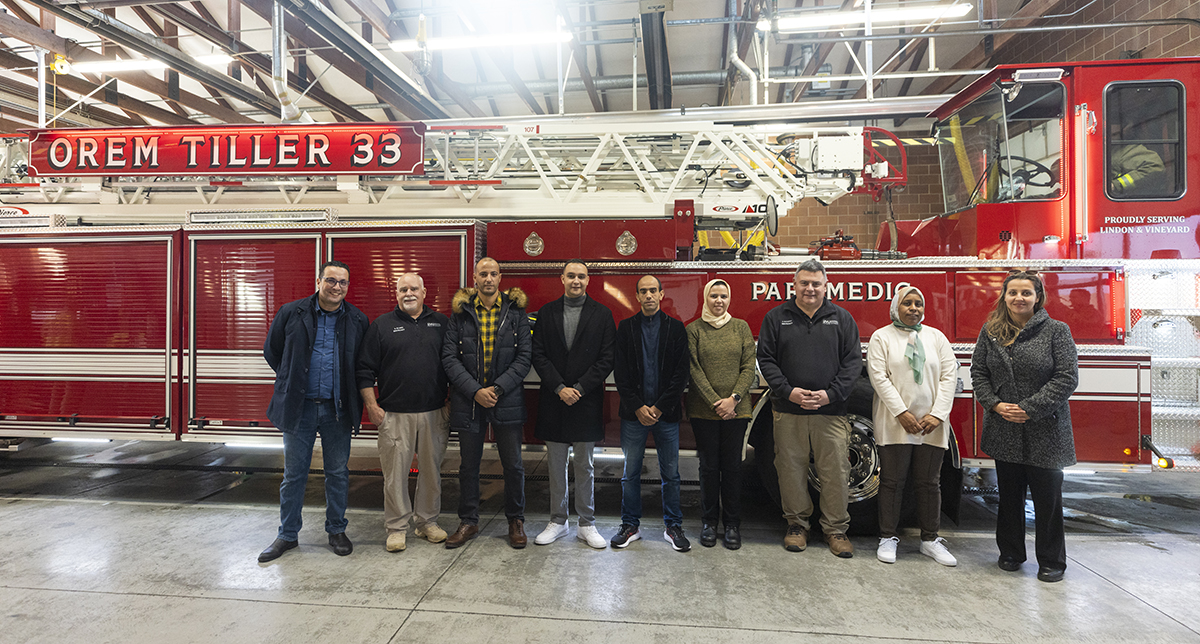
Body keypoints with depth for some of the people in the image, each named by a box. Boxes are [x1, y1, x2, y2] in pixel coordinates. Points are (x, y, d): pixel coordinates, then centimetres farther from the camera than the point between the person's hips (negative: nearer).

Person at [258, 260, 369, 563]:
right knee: (294, 474, 10)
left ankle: (337, 530, 26)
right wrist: (291, 383, 9)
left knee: (338, 472, 10)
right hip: (299, 407, 0)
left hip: (338, 409, 1)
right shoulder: (291, 313, -1)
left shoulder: (358, 320, 1)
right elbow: (271, 350, 11)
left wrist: (353, 395, 4)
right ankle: (287, 535, 25)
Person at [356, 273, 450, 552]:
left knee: (431, 469, 11)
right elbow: (365, 369, 3)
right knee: (395, 472, 3)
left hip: (434, 413, 2)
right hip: (395, 414, -2)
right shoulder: (381, 325, 4)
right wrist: (371, 406, -4)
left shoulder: (441, 323, 8)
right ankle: (397, 527, 17)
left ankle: (428, 521, 26)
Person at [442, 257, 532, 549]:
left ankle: (516, 520, 25)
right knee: (469, 465, 12)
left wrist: (497, 388, -14)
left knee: (513, 465, 7)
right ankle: (469, 522, 29)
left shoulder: (516, 312, 0)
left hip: (507, 399, -1)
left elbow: (524, 357, -4)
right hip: (469, 400, 1)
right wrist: (475, 391, -13)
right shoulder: (461, 313, 2)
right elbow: (449, 357, -3)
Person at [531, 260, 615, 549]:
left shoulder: (602, 314, 1)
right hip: (553, 399, 2)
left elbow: (607, 359, -4)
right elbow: (539, 355, 0)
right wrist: (559, 388, -11)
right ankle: (558, 521, 25)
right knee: (556, 465, 11)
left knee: (585, 466, 8)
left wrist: (579, 389, -12)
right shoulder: (547, 313, 5)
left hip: (586, 402, -1)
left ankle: (586, 524, 21)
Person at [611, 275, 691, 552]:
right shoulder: (626, 327, 5)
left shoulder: (676, 328, 3)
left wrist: (659, 407, -9)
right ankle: (630, 526, 20)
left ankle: (673, 526, 21)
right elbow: (621, 373, 0)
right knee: (630, 473, 7)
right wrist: (638, 407, -9)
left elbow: (681, 373, -2)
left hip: (666, 413, 0)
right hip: (633, 413, 1)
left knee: (670, 474, 7)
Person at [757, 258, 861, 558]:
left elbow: (852, 361, 3)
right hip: (788, 411, 0)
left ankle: (836, 528, 21)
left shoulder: (841, 318, 7)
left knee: (836, 471, 4)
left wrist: (831, 393, -10)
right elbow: (766, 359, 1)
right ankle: (797, 523, 25)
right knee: (791, 470, 7)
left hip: (831, 411, 0)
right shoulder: (776, 317, 5)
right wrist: (788, 391, -11)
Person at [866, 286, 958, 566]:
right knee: (892, 481, 4)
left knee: (929, 483, 10)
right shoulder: (882, 337, 1)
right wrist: (901, 412, -14)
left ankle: (930, 539, 22)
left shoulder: (936, 337, 10)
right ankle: (888, 538, 14)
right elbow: (879, 377, -7)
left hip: (932, 424, 3)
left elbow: (949, 376, 3)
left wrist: (938, 414, -8)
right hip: (894, 423, -3)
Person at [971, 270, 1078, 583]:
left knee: (1047, 495, 5)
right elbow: (978, 372, 7)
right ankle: (1011, 553, 28)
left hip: (1045, 430, -3)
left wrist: (1031, 409, -16)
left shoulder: (1057, 331, -4)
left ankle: (1051, 561, 22)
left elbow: (1067, 377, -10)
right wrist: (995, 404, -8)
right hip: (1004, 430, 3)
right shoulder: (990, 331, 6)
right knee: (1009, 494, 13)